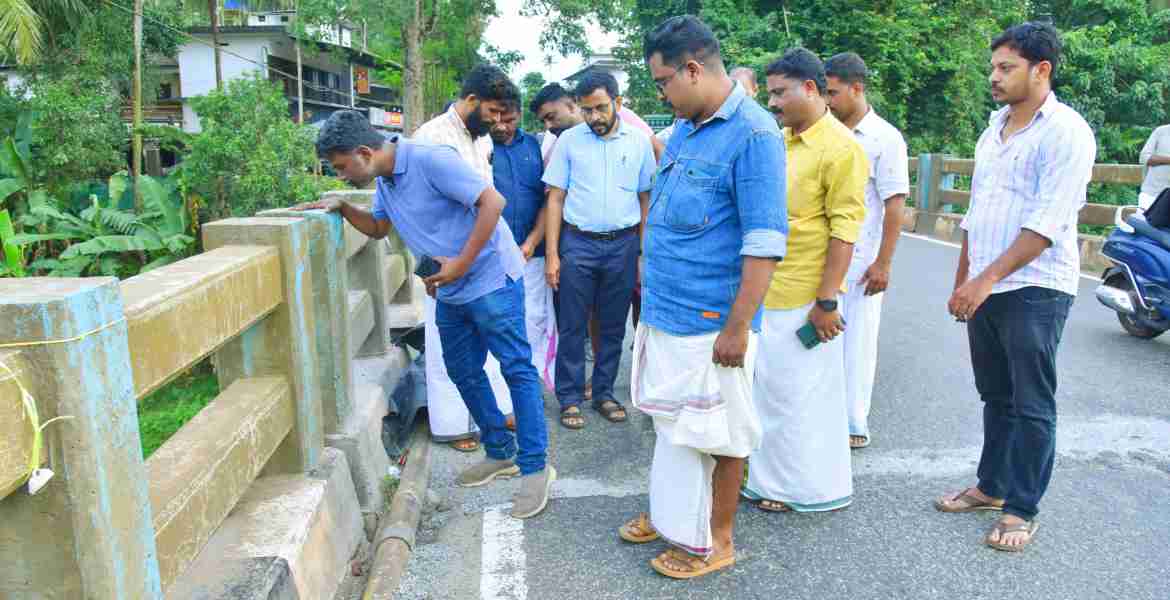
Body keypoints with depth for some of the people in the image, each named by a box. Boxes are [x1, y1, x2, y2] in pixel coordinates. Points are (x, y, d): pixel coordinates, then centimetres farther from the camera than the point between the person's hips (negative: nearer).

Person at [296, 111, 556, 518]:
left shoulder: (431, 160, -21)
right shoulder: (383, 180, 7)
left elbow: (492, 202, -25)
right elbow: (378, 227, 24)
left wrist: (461, 263, -21)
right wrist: (342, 208, 5)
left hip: (490, 280, -9)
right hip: (450, 291, 10)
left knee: (518, 370, -3)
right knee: (464, 373, 15)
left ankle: (535, 467, 5)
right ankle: (501, 453, 30)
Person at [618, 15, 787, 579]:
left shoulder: (753, 135, -16)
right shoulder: (683, 130, 11)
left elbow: (764, 243, -20)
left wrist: (738, 326, -21)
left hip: (709, 323, -8)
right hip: (663, 314, 8)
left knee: (719, 433, 8)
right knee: (671, 423, 20)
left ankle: (716, 540, 25)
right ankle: (670, 513, 38)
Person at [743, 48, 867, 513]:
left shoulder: (840, 148, -12)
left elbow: (845, 229, -16)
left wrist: (826, 301, -18)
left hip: (803, 299, -8)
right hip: (765, 292, 8)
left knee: (802, 393, 4)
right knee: (771, 388, 17)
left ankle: (813, 487, 22)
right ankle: (773, 478, 32)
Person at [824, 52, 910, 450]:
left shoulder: (885, 138, -7)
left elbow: (895, 204, -9)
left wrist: (883, 263, -13)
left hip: (860, 261, -5)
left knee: (857, 341, 3)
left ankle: (854, 425, 15)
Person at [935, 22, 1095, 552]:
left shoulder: (1066, 131, -10)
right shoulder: (993, 130, 13)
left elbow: (1045, 225, -18)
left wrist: (985, 280, -20)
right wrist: (961, 283, 16)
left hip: (1034, 289, -7)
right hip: (984, 288, 7)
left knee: (1031, 404, 2)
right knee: (995, 396, 16)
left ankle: (1022, 509, 13)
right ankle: (992, 486, 29)